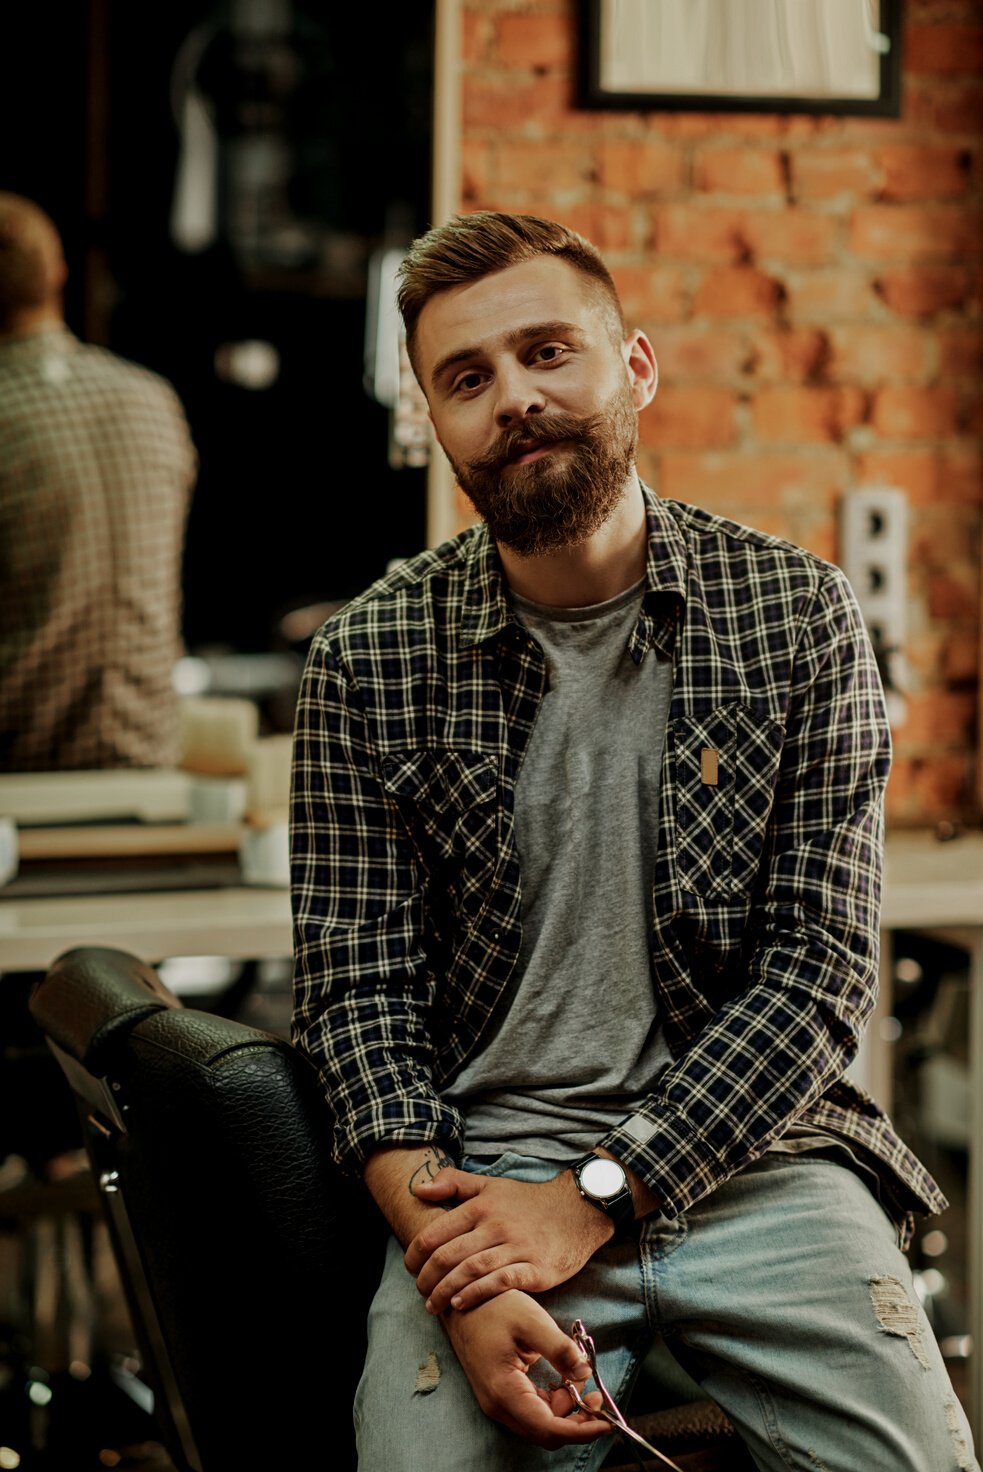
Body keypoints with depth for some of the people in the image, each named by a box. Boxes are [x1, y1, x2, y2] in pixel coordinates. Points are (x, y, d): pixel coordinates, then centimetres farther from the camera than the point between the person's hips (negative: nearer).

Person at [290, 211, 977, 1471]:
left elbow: (818, 972, -4)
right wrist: (459, 1274, -16)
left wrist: (592, 1199, -13)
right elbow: (358, 989, -1)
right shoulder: (367, 660, 1)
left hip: (753, 1160, 1)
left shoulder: (800, 617, 0)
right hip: (478, 1165, 0)